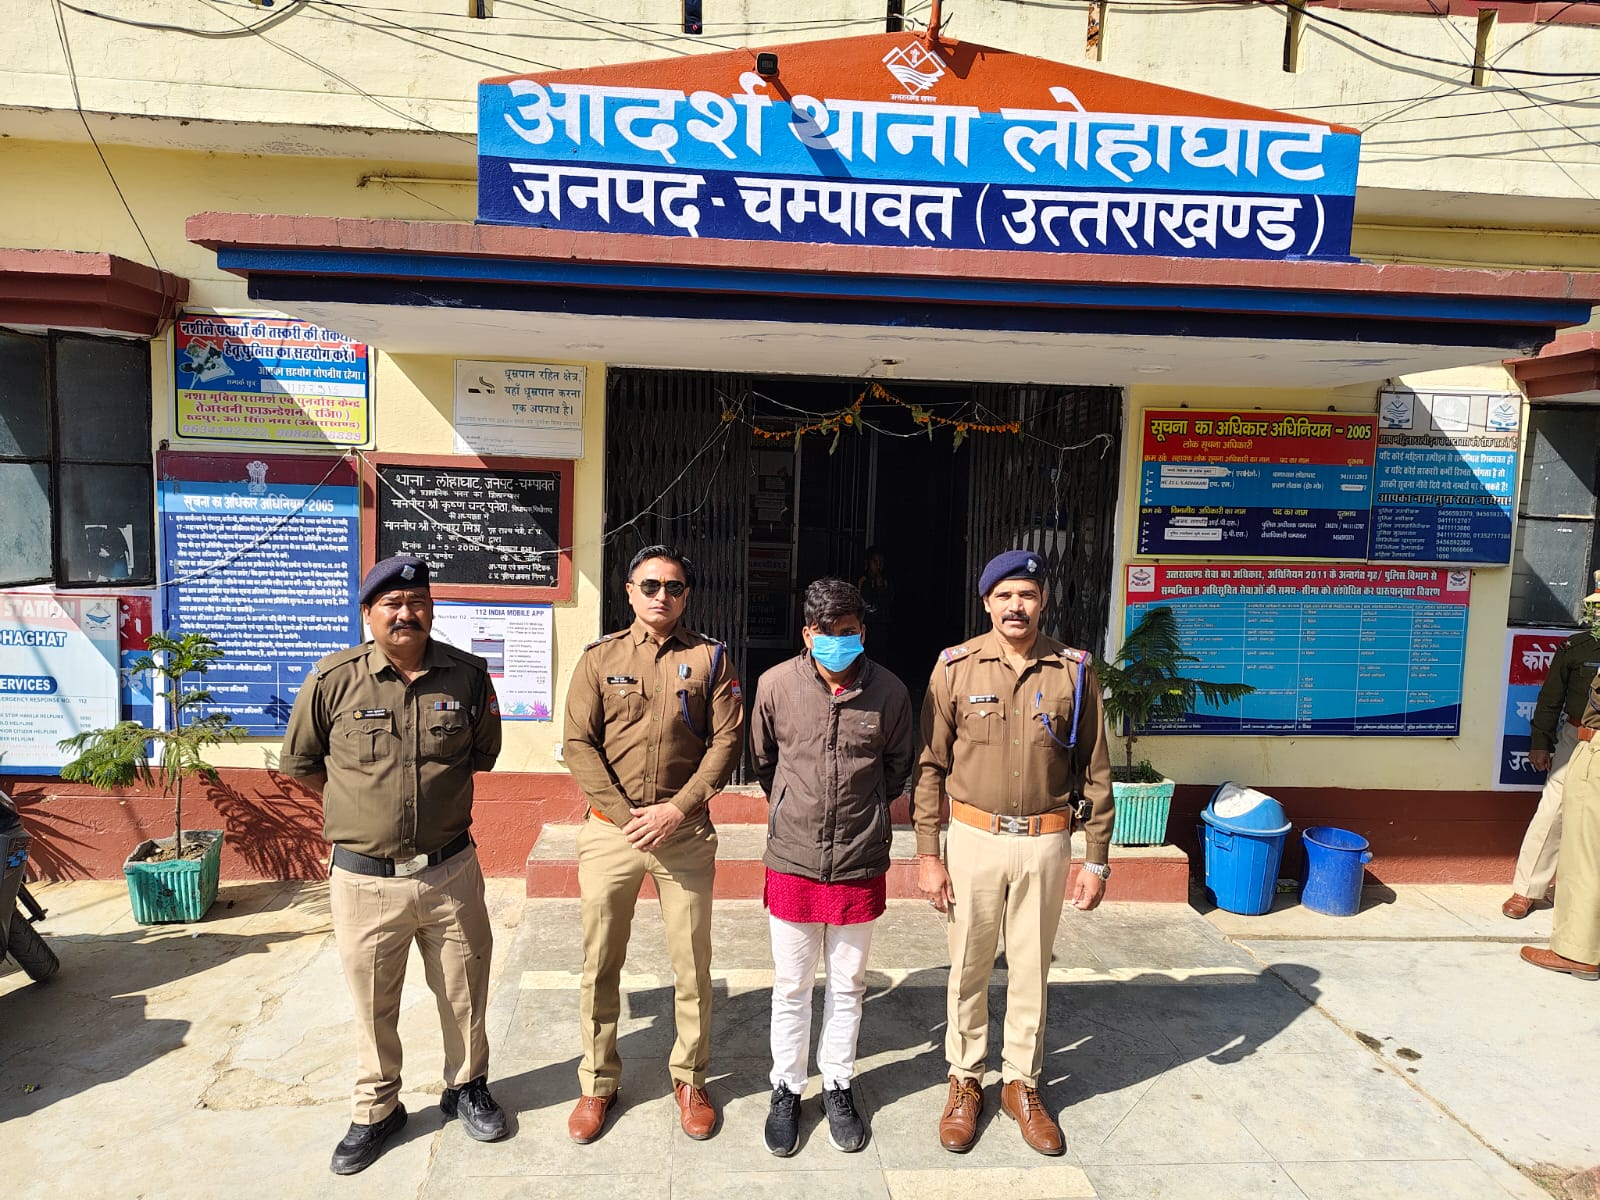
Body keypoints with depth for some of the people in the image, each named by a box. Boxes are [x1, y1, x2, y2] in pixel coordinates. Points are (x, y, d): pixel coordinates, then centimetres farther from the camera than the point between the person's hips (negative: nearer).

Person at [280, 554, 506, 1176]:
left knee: (464, 991, 15)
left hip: (451, 872, 1)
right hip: (364, 879, -1)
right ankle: (377, 1109, 37)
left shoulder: (468, 676, -3)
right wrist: (363, 803, 7)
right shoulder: (333, 679, -8)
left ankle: (467, 1087, 40)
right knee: (372, 1005, 14)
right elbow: (299, 763, 7)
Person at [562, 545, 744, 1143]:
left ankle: (690, 1079, 27)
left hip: (685, 833, 0)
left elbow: (726, 741, -2)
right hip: (609, 830, 1)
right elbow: (579, 742, -1)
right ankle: (598, 1083, 28)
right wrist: (626, 815, -10)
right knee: (600, 964, 10)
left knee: (692, 964, 8)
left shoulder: (710, 658, 3)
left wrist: (677, 809, -12)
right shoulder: (600, 656, 3)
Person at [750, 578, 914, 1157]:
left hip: (859, 863, 0)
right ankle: (786, 1089, 31)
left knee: (847, 984, 15)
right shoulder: (775, 685, -7)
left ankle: (838, 1087, 33)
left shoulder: (889, 692, -7)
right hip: (792, 859, 0)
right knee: (791, 986, 11)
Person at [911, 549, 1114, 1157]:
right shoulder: (955, 667, -5)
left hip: (1045, 841, 1)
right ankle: (965, 1081, 31)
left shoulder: (1074, 672, -2)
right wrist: (927, 854, -4)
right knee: (969, 967, 11)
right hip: (974, 838, -1)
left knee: (1031, 969, 13)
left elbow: (1094, 771, 3)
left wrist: (1097, 858, 3)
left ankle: (1021, 1083, 32)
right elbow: (930, 765, -2)